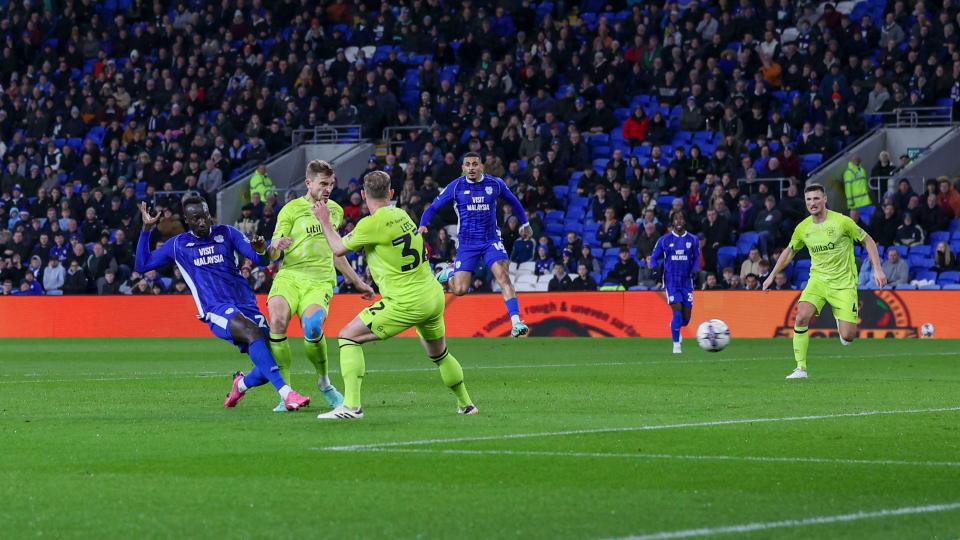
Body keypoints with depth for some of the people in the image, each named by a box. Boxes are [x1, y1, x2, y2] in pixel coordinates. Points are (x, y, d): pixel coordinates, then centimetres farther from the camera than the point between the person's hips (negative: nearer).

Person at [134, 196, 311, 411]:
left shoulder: (226, 233, 12)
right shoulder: (178, 245, 11)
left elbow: (259, 258, 4)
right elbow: (141, 265, 13)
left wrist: (262, 250, -21)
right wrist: (146, 229, 6)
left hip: (246, 304, 3)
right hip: (217, 311, -3)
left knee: (267, 367, -8)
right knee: (253, 331, -36)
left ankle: (241, 384, 28)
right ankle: (286, 393, -44)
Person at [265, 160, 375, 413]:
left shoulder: (336, 210, 20)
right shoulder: (291, 209, 6)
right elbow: (273, 255, 2)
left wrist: (357, 282, 35)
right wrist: (276, 246, -22)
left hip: (320, 279, 2)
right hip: (289, 275, -2)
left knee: (312, 327, -28)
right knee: (278, 320, -30)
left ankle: (324, 383, -2)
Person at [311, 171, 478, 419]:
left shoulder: (372, 224, -13)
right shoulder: (402, 214, 7)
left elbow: (338, 249, 1)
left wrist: (325, 221, 15)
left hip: (407, 303, -7)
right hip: (434, 295, 7)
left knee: (348, 336, -2)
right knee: (439, 354, 28)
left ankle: (351, 405, -11)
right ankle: (466, 405, 40)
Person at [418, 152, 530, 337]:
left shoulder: (495, 184, -1)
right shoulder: (456, 187, -5)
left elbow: (513, 201, 17)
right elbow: (433, 207, 1)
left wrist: (524, 223, 21)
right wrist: (423, 225, -16)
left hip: (491, 240, 0)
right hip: (467, 243, 0)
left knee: (503, 276, -22)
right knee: (460, 290, -8)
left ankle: (516, 323, -24)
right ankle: (449, 273, 29)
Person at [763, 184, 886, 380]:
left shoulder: (842, 222, -11)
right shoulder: (803, 228, 0)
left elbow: (868, 241, -1)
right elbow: (790, 251, 19)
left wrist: (877, 269, -9)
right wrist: (772, 275, 16)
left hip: (843, 283, -3)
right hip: (818, 280, 3)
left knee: (848, 337, -10)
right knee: (801, 317, -24)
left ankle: (840, 316, 29)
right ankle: (801, 368, -14)